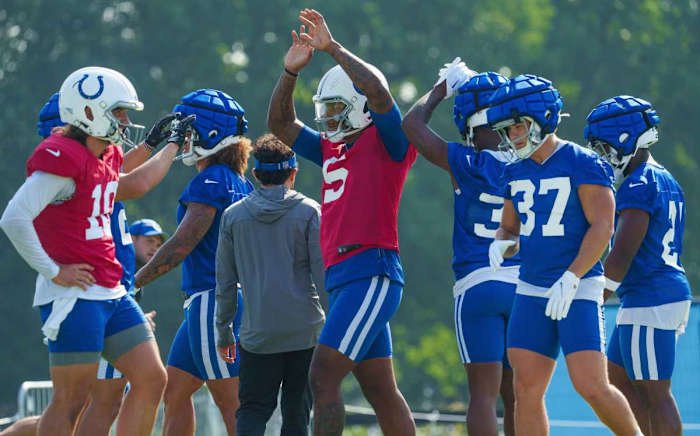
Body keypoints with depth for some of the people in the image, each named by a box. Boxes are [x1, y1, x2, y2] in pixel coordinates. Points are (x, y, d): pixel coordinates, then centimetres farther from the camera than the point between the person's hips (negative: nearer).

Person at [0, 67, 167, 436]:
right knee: (71, 401, -5)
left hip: (111, 293, 10)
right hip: (75, 296, -10)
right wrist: (54, 272, -18)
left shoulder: (108, 155, 13)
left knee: (151, 380, 7)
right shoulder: (62, 157, -17)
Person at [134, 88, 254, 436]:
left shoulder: (211, 182, -13)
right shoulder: (241, 184, 15)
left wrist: (135, 281, -10)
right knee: (175, 390, 13)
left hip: (214, 300, -10)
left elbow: (181, 245, -16)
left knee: (231, 402, -7)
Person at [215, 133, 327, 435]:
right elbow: (323, 274, -3)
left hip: (257, 333, 1)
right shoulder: (309, 211, -1)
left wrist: (223, 331, 16)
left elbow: (225, 282, 8)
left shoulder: (233, 215, 5)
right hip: (305, 329, -1)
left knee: (252, 410, 4)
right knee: (297, 410, 7)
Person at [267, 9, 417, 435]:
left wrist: (332, 47, -16)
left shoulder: (386, 143, -3)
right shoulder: (332, 149, 19)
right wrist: (292, 71, 10)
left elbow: (377, 93, -19)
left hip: (372, 273, -9)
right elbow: (281, 124, 24)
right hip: (342, 277, 9)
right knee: (382, 391, 10)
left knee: (323, 377, -16)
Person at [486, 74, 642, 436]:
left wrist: (570, 278, -22)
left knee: (592, 387, -11)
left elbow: (601, 227, -14)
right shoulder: (516, 172, 10)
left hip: (577, 288, -6)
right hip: (531, 290, 6)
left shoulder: (583, 165, -10)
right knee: (526, 388, 0)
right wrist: (501, 244, -5)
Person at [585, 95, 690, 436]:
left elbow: (622, 256, -21)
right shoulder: (667, 182, 16)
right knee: (618, 381, 16)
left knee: (655, 394, -5)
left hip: (649, 301, -10)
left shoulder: (638, 187, -15)